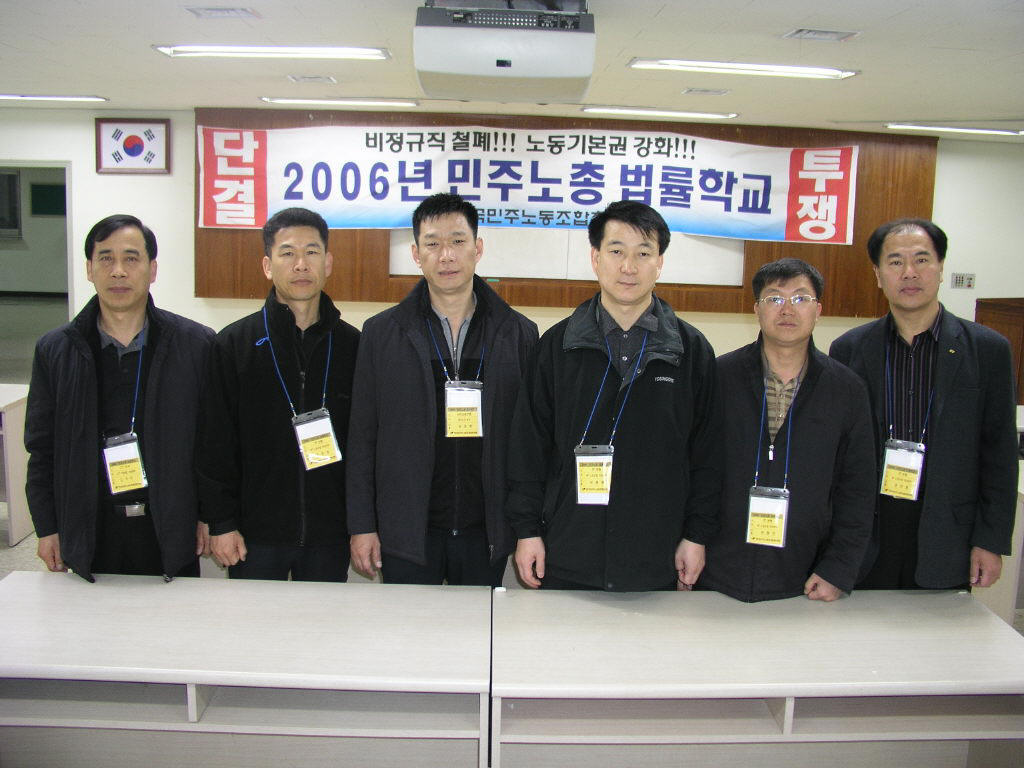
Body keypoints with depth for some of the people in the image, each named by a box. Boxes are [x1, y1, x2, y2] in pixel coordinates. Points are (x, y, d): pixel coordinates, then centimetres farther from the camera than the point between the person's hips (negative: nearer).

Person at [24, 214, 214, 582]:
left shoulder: (196, 344, -3)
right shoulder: (54, 350, 3)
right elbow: (41, 448, 7)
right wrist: (47, 528, 4)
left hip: (170, 529, -1)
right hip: (89, 534, 1)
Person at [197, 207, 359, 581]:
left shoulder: (352, 346, 3)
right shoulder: (233, 344, -1)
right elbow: (214, 444, -1)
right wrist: (220, 522, -5)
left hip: (329, 536, 1)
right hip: (255, 535, -1)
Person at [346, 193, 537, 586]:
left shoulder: (519, 333, 2)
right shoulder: (382, 332, 2)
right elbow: (362, 436, 3)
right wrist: (362, 526, 0)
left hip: (487, 533, 1)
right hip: (406, 533, 0)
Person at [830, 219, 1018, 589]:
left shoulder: (988, 349, 0)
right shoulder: (849, 349, 2)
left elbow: (1000, 453, 1)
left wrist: (991, 541, -2)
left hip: (945, 541, 0)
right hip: (865, 541, 1)